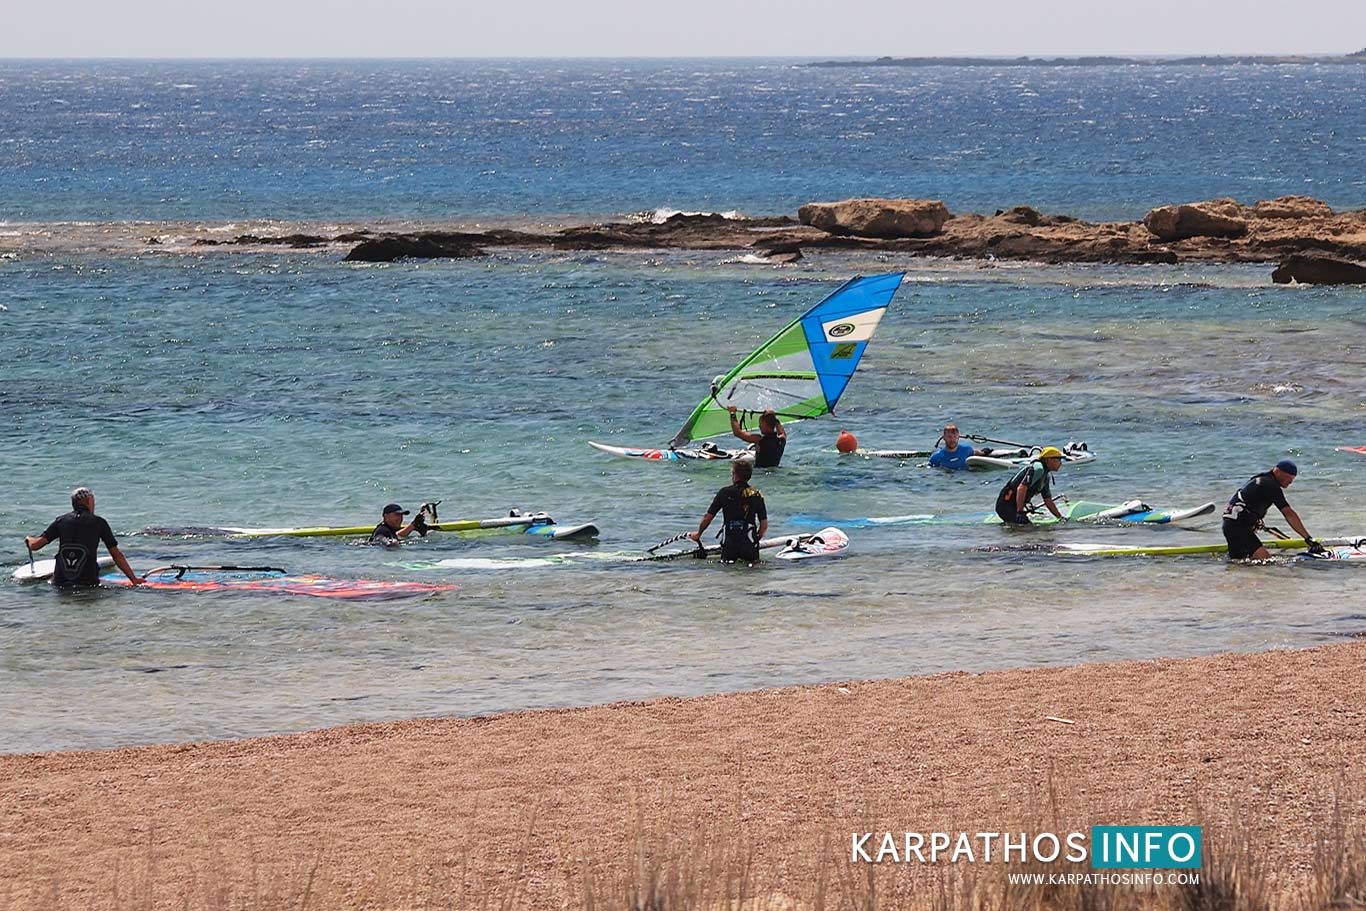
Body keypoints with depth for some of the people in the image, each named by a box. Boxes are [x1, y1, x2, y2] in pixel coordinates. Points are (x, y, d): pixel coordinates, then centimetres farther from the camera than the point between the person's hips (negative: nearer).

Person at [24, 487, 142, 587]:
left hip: (60, 582, 3)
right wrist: (134, 579, 8)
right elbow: (116, 555, 2)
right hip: (88, 582, -3)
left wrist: (29, 539, 28)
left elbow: (35, 545, 4)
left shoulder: (61, 521, 5)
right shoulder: (99, 522, 1)